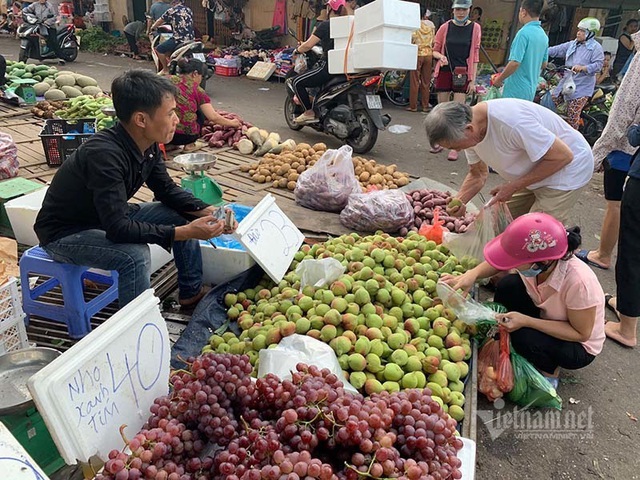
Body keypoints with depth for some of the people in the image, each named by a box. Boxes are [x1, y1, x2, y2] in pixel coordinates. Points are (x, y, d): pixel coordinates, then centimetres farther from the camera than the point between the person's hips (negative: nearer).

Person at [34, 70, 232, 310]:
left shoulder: (148, 145, -10)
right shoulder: (104, 154, -35)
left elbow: (167, 190, 3)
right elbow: (117, 229, -38)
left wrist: (206, 211, -13)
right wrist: (185, 232, -39)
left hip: (110, 218, 8)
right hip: (64, 233, -8)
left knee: (184, 216, 0)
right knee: (135, 256, -34)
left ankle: (191, 293, 15)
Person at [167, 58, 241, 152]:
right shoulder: (197, 90, 1)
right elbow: (213, 117, -1)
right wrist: (232, 123, 16)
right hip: (184, 136, -3)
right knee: (200, 111, 23)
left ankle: (168, 144, 22)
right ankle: (190, 144, 16)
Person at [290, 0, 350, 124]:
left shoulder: (325, 25, -8)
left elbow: (308, 45, -10)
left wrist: (297, 51, 9)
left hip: (329, 66, -8)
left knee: (296, 82, 1)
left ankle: (309, 112, -2)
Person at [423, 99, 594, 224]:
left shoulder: (510, 121, -37)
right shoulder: (468, 131, -11)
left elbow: (563, 156, -28)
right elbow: (478, 175, 4)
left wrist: (513, 187, -25)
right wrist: (459, 201, -15)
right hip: (535, 172, 8)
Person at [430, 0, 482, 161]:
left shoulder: (475, 28, 0)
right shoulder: (445, 27, 2)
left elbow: (475, 55, 1)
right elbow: (435, 50, 9)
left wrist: (472, 80, -3)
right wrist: (441, 56, -14)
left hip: (463, 73, -1)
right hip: (444, 71, 2)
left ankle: (455, 147, 0)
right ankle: (439, 142, 21)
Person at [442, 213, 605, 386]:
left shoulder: (578, 283, -38)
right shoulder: (534, 261, -24)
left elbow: (581, 333, -24)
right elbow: (496, 264, -6)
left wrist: (526, 321, -33)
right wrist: (472, 274, -28)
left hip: (579, 347, -5)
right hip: (545, 317, 5)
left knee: (524, 337, -31)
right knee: (508, 286, -18)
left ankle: (550, 373, 4)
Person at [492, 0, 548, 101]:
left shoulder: (524, 33, -16)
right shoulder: (544, 36, 10)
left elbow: (515, 62, -22)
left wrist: (499, 79, -10)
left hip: (516, 90, -8)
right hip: (530, 90, 8)